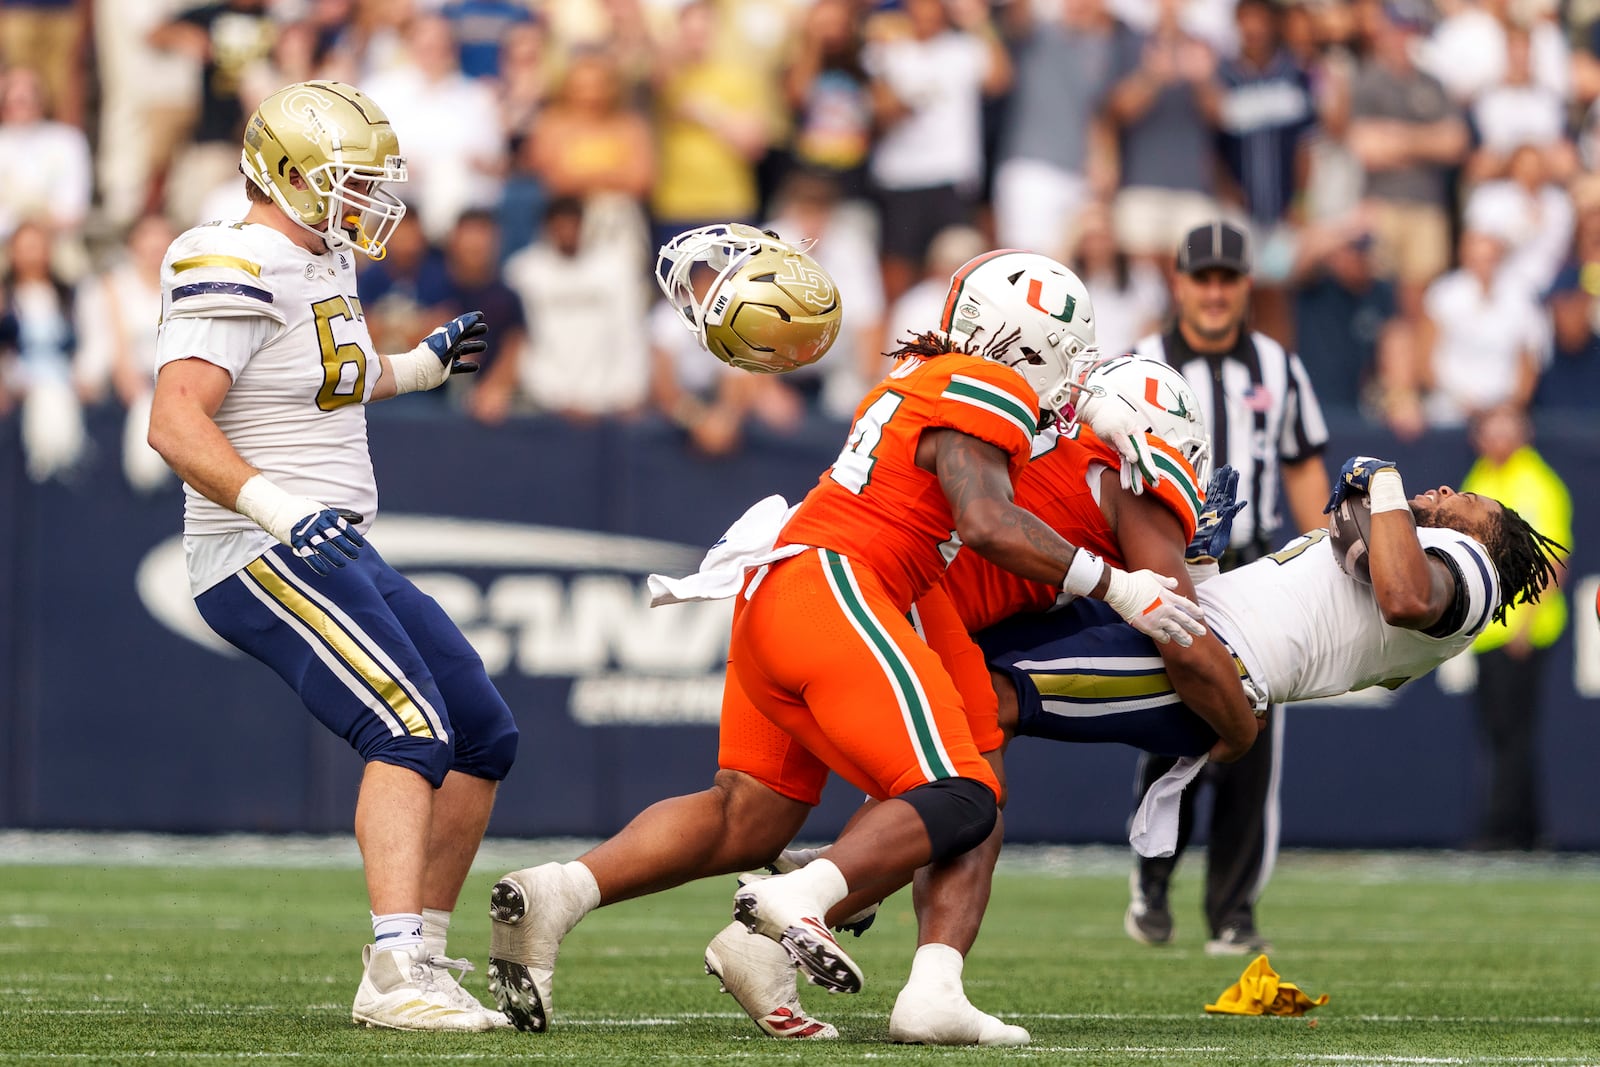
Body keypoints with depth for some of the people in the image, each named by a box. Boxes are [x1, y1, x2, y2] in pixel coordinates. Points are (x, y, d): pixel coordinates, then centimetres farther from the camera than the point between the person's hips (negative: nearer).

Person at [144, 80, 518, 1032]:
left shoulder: (324, 262, 15)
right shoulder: (241, 275, -16)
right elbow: (175, 421, -28)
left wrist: (417, 369, 40)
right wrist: (276, 507, -38)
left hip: (338, 556, 10)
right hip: (263, 562, -10)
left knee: (486, 737, 10)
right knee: (413, 732, -25)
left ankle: (425, 959, 15)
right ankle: (396, 976, -33)